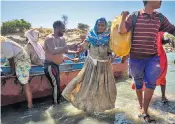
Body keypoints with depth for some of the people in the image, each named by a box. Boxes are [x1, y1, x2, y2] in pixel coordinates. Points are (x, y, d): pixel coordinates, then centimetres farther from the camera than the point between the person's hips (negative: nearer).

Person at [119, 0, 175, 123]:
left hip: (152, 57, 2)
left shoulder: (160, 18, 5)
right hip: (136, 58, -2)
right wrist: (123, 17, -24)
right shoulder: (134, 16, -5)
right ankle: (141, 106, 35)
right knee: (138, 83, 12)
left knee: (151, 81, -17)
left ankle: (144, 111, -1)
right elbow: (121, 31, -10)